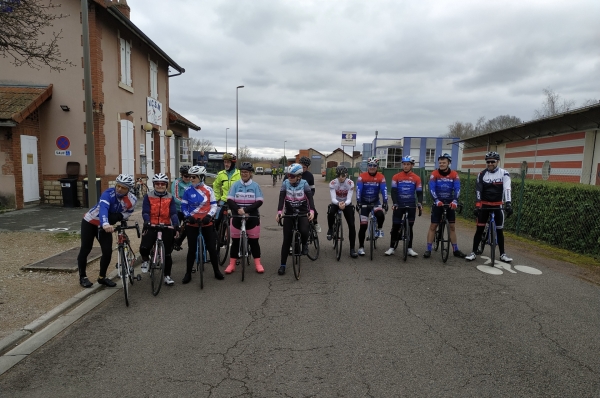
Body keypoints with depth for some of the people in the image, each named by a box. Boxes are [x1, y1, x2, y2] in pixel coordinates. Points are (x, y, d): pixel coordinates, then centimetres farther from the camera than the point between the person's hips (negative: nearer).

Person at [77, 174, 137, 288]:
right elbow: (103, 209, -48)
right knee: (85, 249, 2)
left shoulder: (132, 200, -19)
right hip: (89, 222, -4)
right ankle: (83, 277, 19)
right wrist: (105, 224, -66)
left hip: (105, 225, 4)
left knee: (108, 251, -3)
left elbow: (127, 213, -6)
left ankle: (102, 277, 16)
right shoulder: (108, 193, -32)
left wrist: (117, 217, -28)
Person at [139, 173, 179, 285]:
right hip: (151, 226, -1)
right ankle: (145, 260, 16)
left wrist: (176, 224, -23)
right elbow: (145, 212, -8)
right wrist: (147, 222, -27)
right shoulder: (148, 196, -1)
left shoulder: (170, 198, 1)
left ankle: (167, 276, 19)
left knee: (167, 252, 5)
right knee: (144, 247, -21)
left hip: (166, 226, 1)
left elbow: (173, 213, -6)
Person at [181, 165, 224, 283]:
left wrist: (209, 216, -17)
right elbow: (183, 206, 2)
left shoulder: (208, 190, -4)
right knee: (192, 249, 5)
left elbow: (214, 205, -2)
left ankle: (216, 271, 21)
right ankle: (188, 273, 17)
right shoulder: (188, 191, -2)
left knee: (212, 247, 4)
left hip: (207, 223, 0)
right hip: (192, 223, 0)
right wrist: (188, 216, -15)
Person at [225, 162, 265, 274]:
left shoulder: (255, 186, -2)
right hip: (237, 217, 1)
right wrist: (238, 209, -21)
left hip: (252, 217, -1)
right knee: (235, 241, 7)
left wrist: (246, 209, -18)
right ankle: (232, 264, 17)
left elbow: (259, 202, -7)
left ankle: (257, 263, 17)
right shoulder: (235, 184, 0)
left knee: (254, 241, 6)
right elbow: (230, 200, -4)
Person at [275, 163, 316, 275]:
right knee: (286, 239, 0)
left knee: (304, 231, -28)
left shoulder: (304, 184, -11)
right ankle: (283, 265, 10)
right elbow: (281, 198, -16)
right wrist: (279, 212, -32)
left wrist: (312, 211, -38)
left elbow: (310, 198, -20)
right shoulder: (285, 183, -9)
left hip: (302, 213, -1)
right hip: (289, 213, 1)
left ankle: (304, 245, 9)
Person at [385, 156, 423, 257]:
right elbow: (393, 191, -5)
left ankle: (410, 249, 14)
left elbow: (419, 192, 3)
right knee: (395, 227, 1)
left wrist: (419, 203, -13)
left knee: (409, 227, 6)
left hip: (411, 206, 1)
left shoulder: (416, 178, 3)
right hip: (398, 205, -1)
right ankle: (391, 248, 10)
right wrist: (394, 203, -18)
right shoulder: (396, 177, 0)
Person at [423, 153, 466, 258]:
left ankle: (455, 250, 18)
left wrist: (455, 201, -30)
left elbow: (457, 189, -13)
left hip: (450, 204, 2)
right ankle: (428, 249, 3)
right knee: (433, 226, -1)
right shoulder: (434, 174, -8)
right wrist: (437, 201, -33)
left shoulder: (454, 174, -4)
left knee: (452, 226, 9)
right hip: (438, 203, -2)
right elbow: (432, 189, -18)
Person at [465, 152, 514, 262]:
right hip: (484, 205, 0)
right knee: (479, 229, 0)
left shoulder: (504, 174, -7)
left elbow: (507, 189, -19)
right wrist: (477, 205, -24)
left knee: (499, 230, 5)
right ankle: (474, 252, 6)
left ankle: (502, 254, 16)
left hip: (497, 205, 0)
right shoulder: (482, 174, -4)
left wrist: (508, 204, -33)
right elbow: (478, 191, -12)